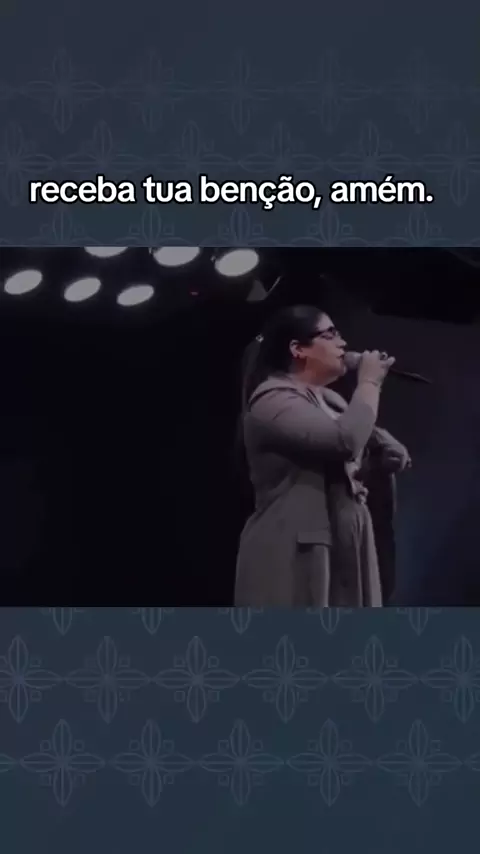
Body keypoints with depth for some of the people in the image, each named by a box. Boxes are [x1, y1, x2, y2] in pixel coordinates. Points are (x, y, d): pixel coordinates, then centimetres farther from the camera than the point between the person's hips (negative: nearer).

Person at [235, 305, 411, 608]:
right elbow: (344, 440, -22)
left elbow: (396, 455, 20)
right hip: (294, 554, -9)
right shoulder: (273, 398, -7)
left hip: (344, 551, 9)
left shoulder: (330, 401, 20)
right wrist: (369, 383, -8)